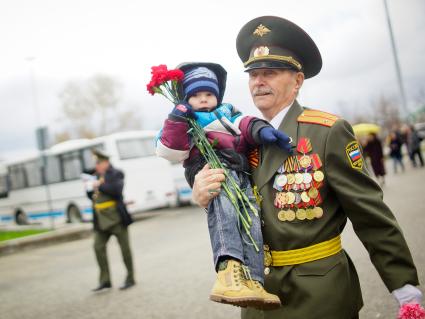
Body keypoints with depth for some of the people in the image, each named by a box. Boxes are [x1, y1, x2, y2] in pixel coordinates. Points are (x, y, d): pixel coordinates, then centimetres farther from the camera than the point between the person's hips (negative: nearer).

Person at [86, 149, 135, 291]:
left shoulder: (116, 174, -3)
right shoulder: (97, 176, 15)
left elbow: (116, 190, -19)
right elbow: (93, 197, 18)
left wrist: (100, 186, -18)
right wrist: (89, 189, -1)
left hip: (116, 217, -6)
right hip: (101, 220, 6)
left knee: (124, 247, 2)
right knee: (98, 247, -3)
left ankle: (130, 279, 14)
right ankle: (105, 281, 4)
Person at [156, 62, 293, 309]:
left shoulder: (228, 114, 36)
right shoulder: (182, 124, 30)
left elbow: (245, 125, 13)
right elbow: (170, 152, 11)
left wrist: (261, 130, -10)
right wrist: (177, 120, 2)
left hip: (240, 174, 4)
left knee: (251, 219, -18)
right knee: (222, 206, -35)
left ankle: (252, 280, -26)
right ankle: (229, 267, -53)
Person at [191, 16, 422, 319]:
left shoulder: (328, 132, -13)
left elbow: (372, 217, -12)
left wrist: (407, 290, -9)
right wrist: (205, 195, -18)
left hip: (319, 294, -5)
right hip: (260, 293, 5)